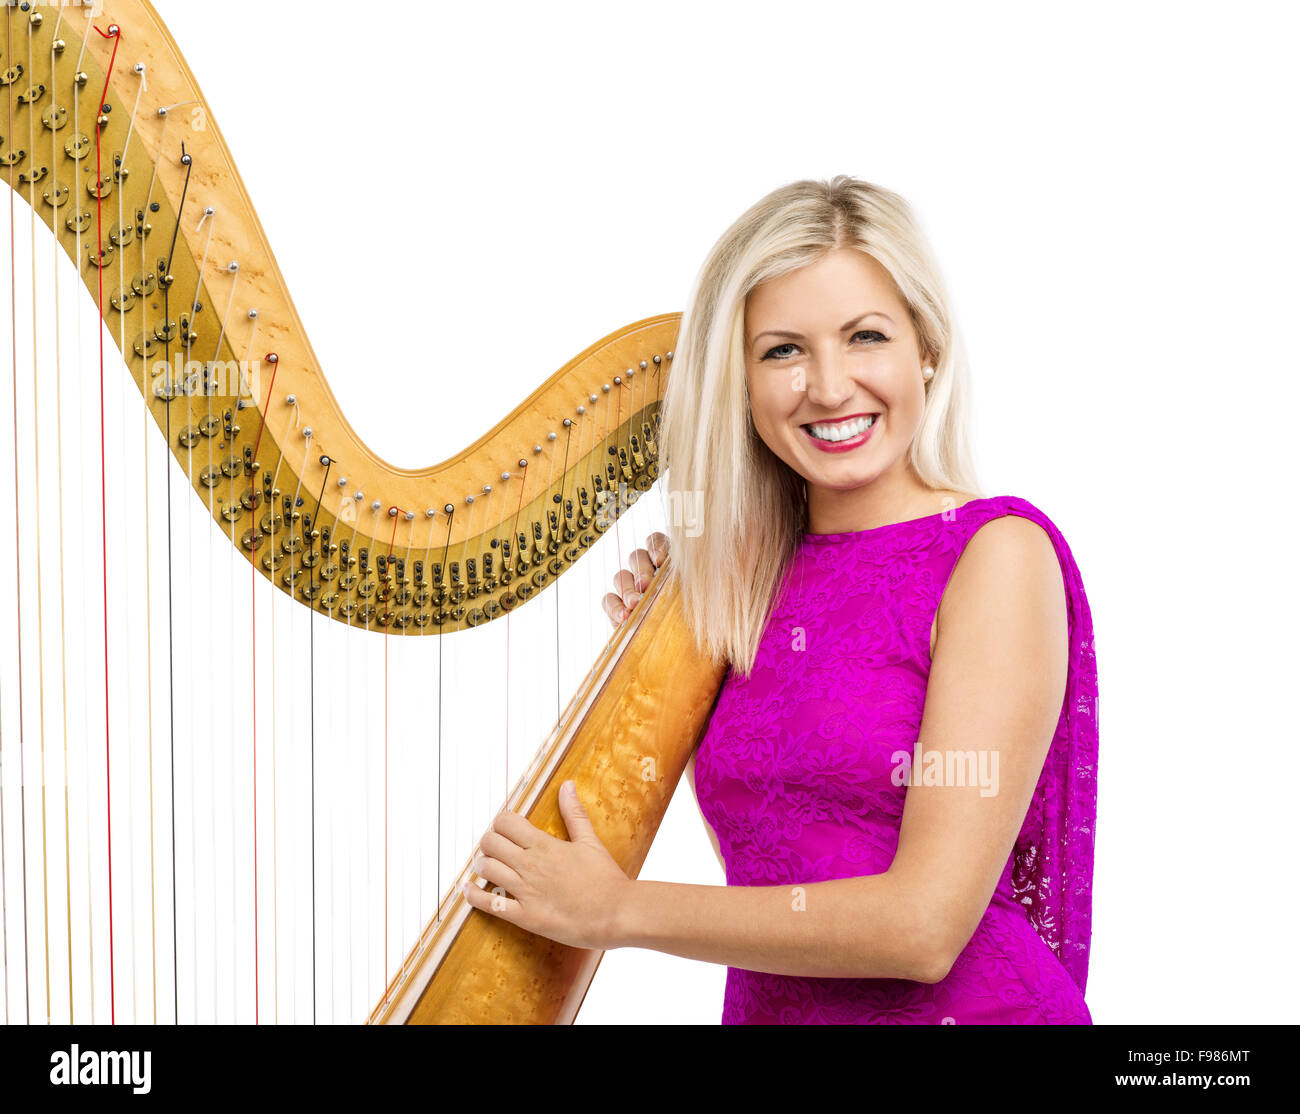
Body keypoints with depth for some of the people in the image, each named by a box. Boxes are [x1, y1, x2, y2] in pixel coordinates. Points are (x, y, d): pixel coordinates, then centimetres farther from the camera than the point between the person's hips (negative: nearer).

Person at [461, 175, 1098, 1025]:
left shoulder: (997, 553, -9)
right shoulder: (759, 576, 6)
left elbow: (926, 924, -15)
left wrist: (617, 908, -9)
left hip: (963, 1005, -4)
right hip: (766, 1009, 4)